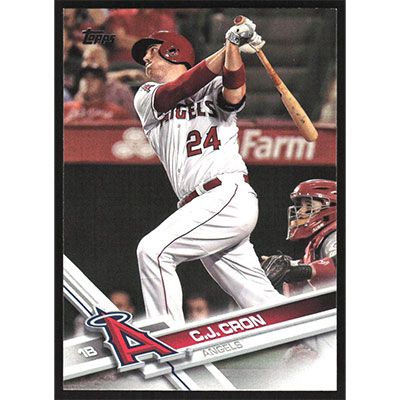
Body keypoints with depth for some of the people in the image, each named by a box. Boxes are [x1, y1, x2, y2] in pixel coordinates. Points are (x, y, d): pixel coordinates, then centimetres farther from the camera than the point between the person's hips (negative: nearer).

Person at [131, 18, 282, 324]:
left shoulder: (214, 89, 8)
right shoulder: (147, 98, 19)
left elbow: (234, 95, -15)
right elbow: (180, 90, -1)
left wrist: (233, 47, -26)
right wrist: (228, 46, -9)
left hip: (230, 194, -5)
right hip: (203, 207, 5)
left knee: (153, 250, -19)